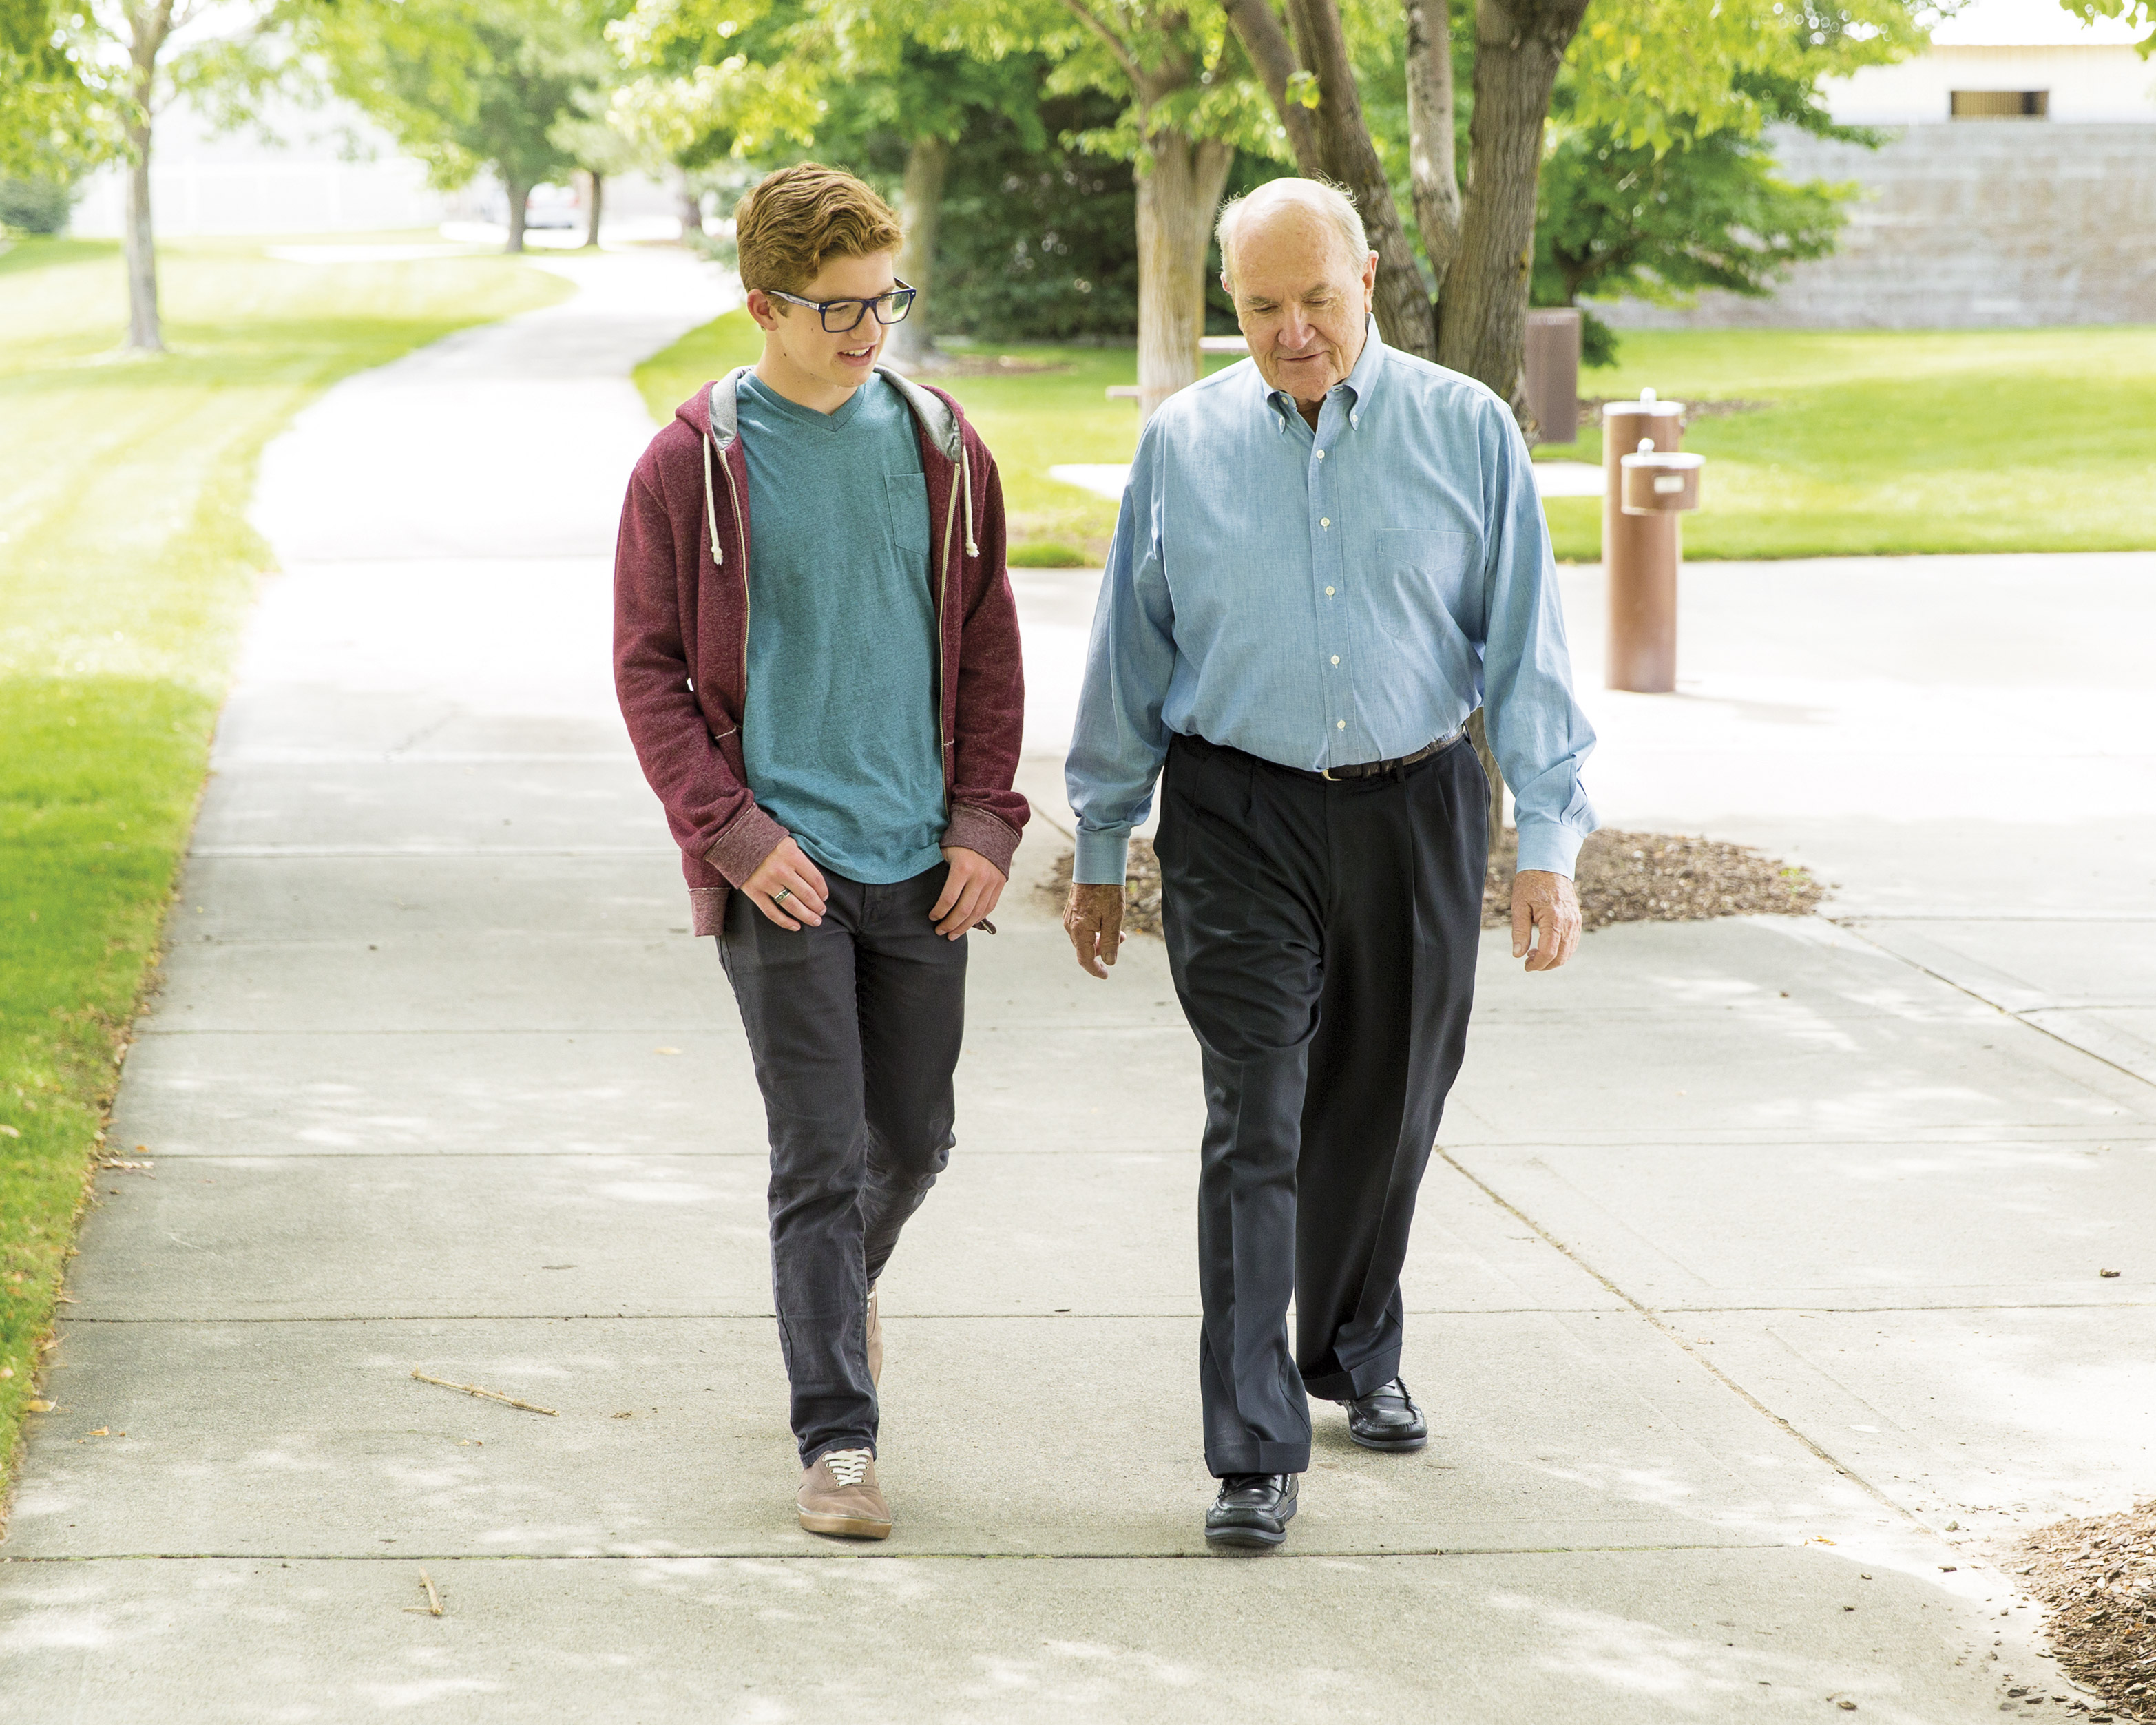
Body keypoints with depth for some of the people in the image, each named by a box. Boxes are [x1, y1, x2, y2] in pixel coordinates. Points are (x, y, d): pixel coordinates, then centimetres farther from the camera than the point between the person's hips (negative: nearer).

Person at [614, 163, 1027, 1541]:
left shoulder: (942, 449, 5)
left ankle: (849, 1282, 45)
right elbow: (648, 668, -2)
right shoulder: (694, 465, -5)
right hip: (781, 863, -4)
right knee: (819, 1154, -6)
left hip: (922, 861, 4)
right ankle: (838, 1439, 0)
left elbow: (990, 650, 11)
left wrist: (984, 821, 1)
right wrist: (735, 834, -11)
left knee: (915, 1139, 13)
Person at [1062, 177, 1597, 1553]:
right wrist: (1101, 850, 9)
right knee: (1257, 1126, -8)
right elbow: (1130, 658, 7)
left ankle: (1356, 1357, 38)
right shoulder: (1182, 445, 1)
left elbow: (1526, 645, 0)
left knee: (1386, 1113, 14)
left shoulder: (1467, 431, -1)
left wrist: (1550, 845, -5)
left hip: (1416, 812, 1)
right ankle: (1257, 1452, -6)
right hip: (1241, 820, -1)